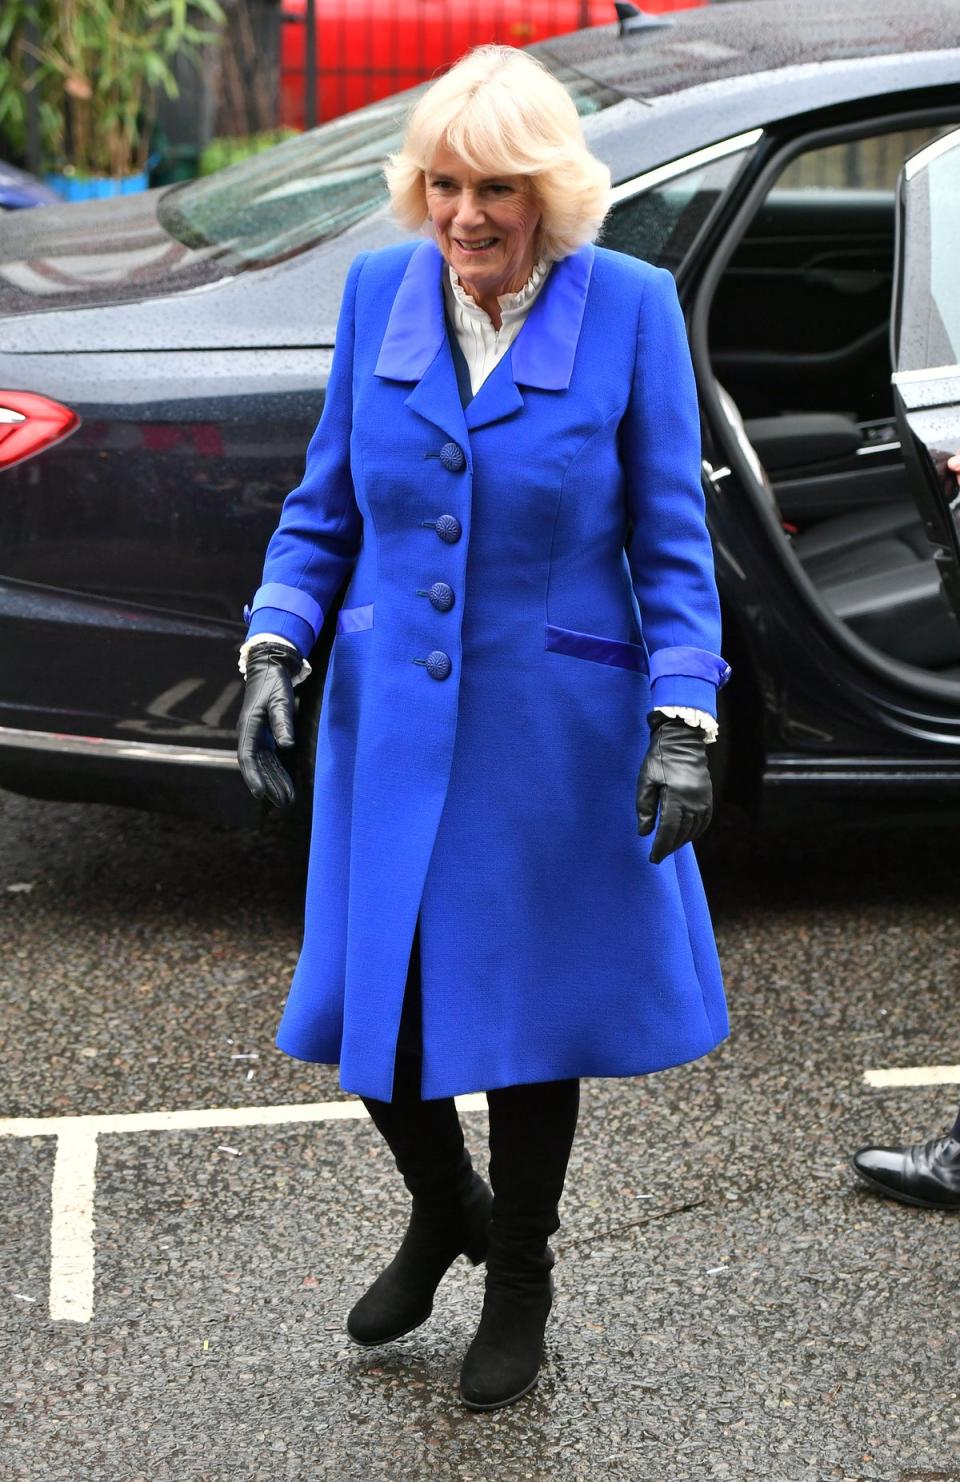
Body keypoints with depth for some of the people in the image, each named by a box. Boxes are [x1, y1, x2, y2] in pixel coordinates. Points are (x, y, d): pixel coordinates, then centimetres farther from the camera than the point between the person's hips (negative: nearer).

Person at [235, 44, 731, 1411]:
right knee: (367, 1005, 5)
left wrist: (683, 719, -13)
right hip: (393, 722, 3)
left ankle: (519, 1282, 33)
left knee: (527, 1011, 8)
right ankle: (441, 1211, 38)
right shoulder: (378, 293, 0)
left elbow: (671, 538, -4)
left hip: (552, 732, -3)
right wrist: (275, 647, -5)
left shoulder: (629, 307, -8)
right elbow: (323, 506, 9)